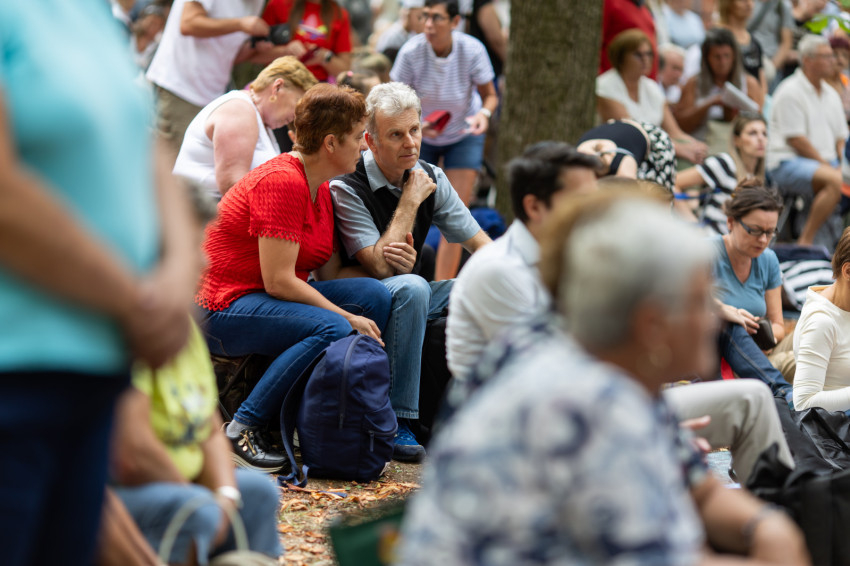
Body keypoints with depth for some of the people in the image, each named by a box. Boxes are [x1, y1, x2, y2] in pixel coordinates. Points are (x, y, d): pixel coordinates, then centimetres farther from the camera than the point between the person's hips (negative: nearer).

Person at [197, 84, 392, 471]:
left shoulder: (320, 188, 11)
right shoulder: (282, 182, -20)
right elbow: (278, 280, -24)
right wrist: (349, 318, -20)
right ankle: (242, 430, -24)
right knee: (330, 329, -32)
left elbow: (329, 273, 8)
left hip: (273, 300, 9)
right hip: (222, 308, -9)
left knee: (373, 294, -9)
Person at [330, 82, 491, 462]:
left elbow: (480, 245, 4)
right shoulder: (345, 188, -17)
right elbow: (380, 267, -24)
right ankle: (396, 423, -32)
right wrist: (410, 202, -19)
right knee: (411, 287, -37)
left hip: (408, 295, 6)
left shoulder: (431, 178, 1)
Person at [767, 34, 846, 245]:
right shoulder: (790, 92, -7)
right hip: (788, 163, -8)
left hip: (827, 162, 8)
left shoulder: (831, 94, 18)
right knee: (836, 180, -34)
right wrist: (826, 165, -14)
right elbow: (796, 140, -13)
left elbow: (840, 138, 19)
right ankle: (806, 240, -27)